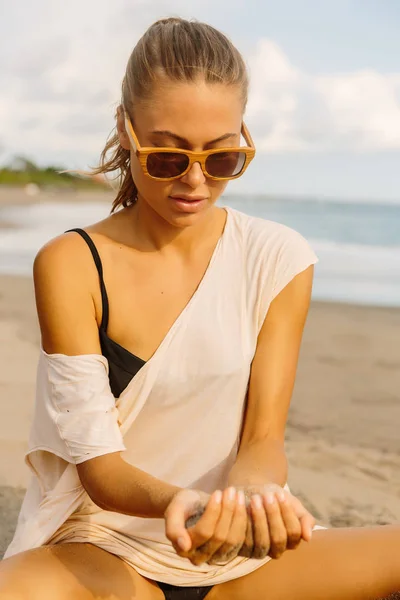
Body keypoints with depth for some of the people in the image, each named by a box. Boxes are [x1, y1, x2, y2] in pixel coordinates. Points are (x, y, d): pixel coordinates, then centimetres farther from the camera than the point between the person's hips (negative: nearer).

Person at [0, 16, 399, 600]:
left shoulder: (278, 259, -2)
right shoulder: (69, 266, -9)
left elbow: (263, 437, -3)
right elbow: (98, 466, -12)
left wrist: (252, 489, -27)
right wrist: (171, 502, -34)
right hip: (105, 550, -2)